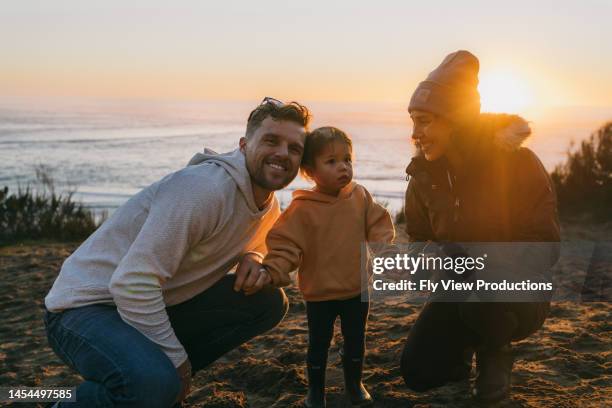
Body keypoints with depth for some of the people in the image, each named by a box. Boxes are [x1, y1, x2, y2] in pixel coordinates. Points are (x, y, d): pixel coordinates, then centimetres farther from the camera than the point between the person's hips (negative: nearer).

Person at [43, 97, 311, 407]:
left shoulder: (269, 208, 3)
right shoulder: (204, 187, -26)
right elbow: (133, 284, -29)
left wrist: (253, 260, -4)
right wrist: (177, 358, -20)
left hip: (159, 304, 9)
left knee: (268, 302, 1)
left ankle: (161, 377, 5)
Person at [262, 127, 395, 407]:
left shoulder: (360, 197, -4)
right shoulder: (302, 208, -16)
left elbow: (378, 224, 0)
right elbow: (285, 244, -17)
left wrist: (382, 244, -18)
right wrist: (273, 270, -31)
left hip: (358, 290, 3)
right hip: (320, 293, -3)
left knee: (355, 340, 18)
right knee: (318, 344, 12)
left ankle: (354, 384, 41)